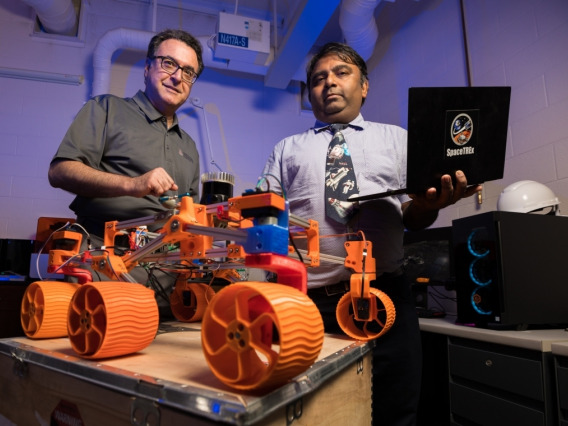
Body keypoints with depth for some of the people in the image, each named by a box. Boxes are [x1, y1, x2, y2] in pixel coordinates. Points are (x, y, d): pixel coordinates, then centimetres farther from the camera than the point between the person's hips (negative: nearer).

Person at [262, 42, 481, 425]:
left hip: (385, 298, 1)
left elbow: (414, 218, 10)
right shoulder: (287, 149, 17)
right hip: (307, 304, 0)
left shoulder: (396, 138, 17)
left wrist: (434, 201, -13)